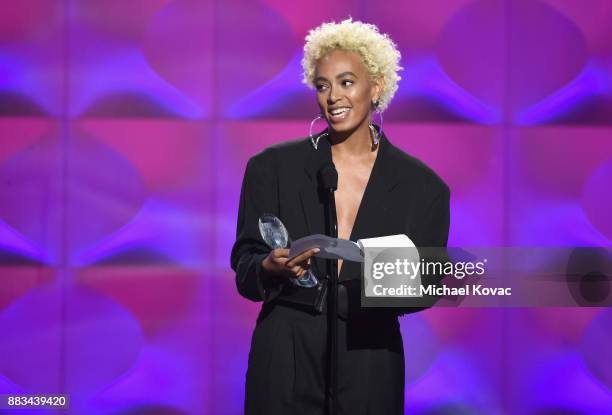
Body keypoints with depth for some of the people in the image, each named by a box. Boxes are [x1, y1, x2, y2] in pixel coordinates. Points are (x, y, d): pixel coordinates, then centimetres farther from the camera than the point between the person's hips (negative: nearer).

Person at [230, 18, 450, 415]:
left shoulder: (422, 187, 0)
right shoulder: (272, 167, 1)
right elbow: (244, 270, 1)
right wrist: (271, 268, -21)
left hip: (369, 368, 0)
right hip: (285, 363, 0)